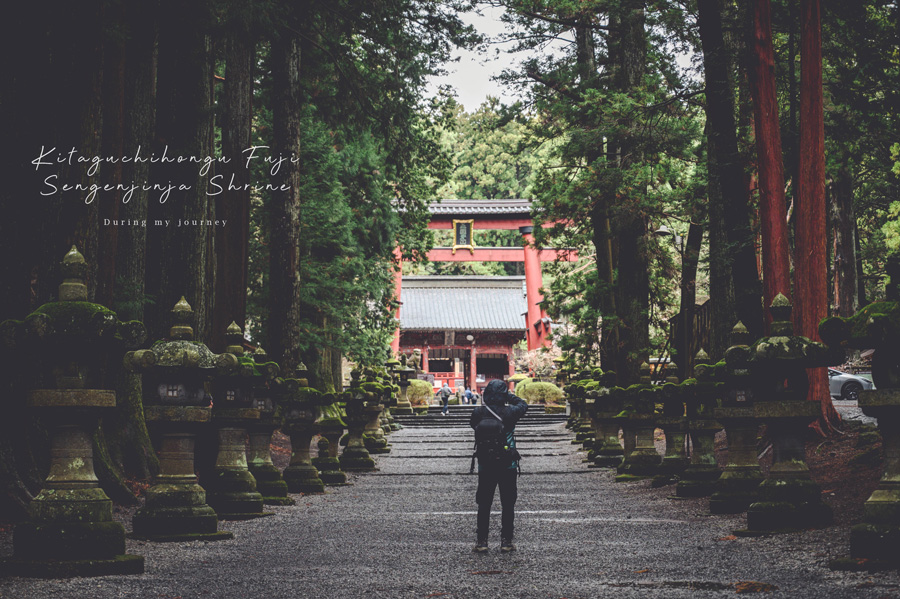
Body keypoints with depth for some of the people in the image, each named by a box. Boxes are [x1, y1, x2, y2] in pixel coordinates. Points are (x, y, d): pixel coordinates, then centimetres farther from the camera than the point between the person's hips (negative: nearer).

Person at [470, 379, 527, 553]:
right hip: (508, 466, -1)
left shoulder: (479, 412, -10)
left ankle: (481, 542, 11)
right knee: (508, 505, 9)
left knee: (484, 505, 10)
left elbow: (472, 424, 13)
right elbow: (523, 405, 10)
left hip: (485, 466, 1)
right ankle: (506, 542, 12)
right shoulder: (510, 412, -11)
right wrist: (510, 396, 9)